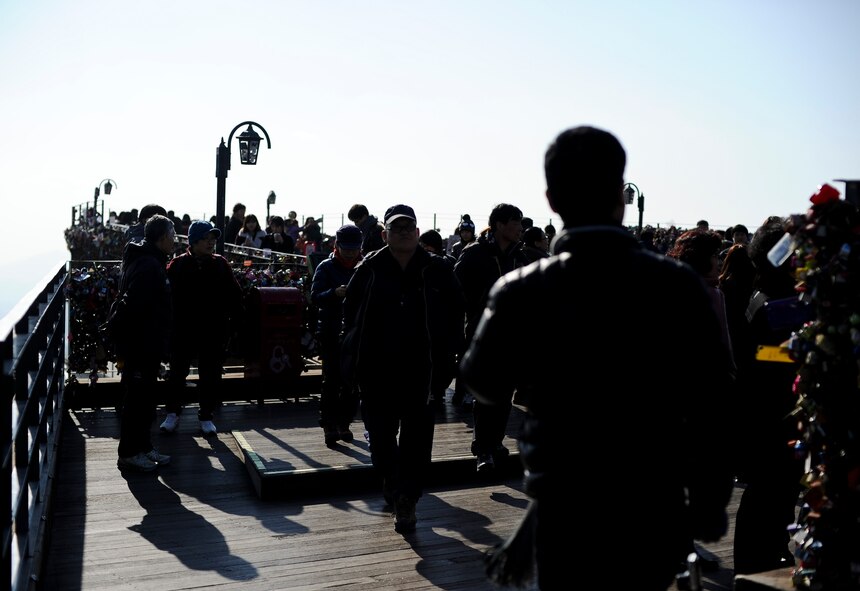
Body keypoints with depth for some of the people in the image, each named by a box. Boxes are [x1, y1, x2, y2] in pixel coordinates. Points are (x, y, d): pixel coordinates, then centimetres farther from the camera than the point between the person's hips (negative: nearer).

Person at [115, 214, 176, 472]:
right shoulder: (148, 266, -20)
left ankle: (142, 447, 27)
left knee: (144, 398, 17)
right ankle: (128, 453, 9)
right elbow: (136, 309, -26)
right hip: (141, 346, -10)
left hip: (147, 346, 10)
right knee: (137, 398, -1)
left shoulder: (151, 262, 14)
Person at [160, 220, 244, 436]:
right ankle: (173, 413, 24)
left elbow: (234, 296, 6)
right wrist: (169, 325, -8)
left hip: (213, 331, 1)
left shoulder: (220, 264, 4)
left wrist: (235, 322, 0)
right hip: (183, 330, -1)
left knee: (210, 375, 7)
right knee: (177, 372, 9)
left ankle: (206, 416, 19)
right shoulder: (178, 265, -2)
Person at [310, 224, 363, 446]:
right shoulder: (326, 267, 1)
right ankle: (329, 425, 4)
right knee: (332, 381, -3)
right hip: (331, 333, -3)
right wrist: (334, 293, -27)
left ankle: (344, 423, 19)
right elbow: (315, 297, -10)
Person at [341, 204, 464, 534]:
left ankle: (406, 501, 12)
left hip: (421, 370, -1)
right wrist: (355, 355, -1)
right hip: (377, 370, 1)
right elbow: (350, 312, 5)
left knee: (416, 436, 1)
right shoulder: (370, 269, 1)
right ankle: (391, 480, 37)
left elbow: (455, 315, 5)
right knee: (380, 433, 11)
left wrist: (445, 356, -2)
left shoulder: (437, 271, 1)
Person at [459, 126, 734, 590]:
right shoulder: (678, 285, -12)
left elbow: (484, 385, 5)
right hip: (655, 514, 1)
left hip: (563, 512, 0)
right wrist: (710, 507, 5)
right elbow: (710, 410, -7)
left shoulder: (520, 293, -13)